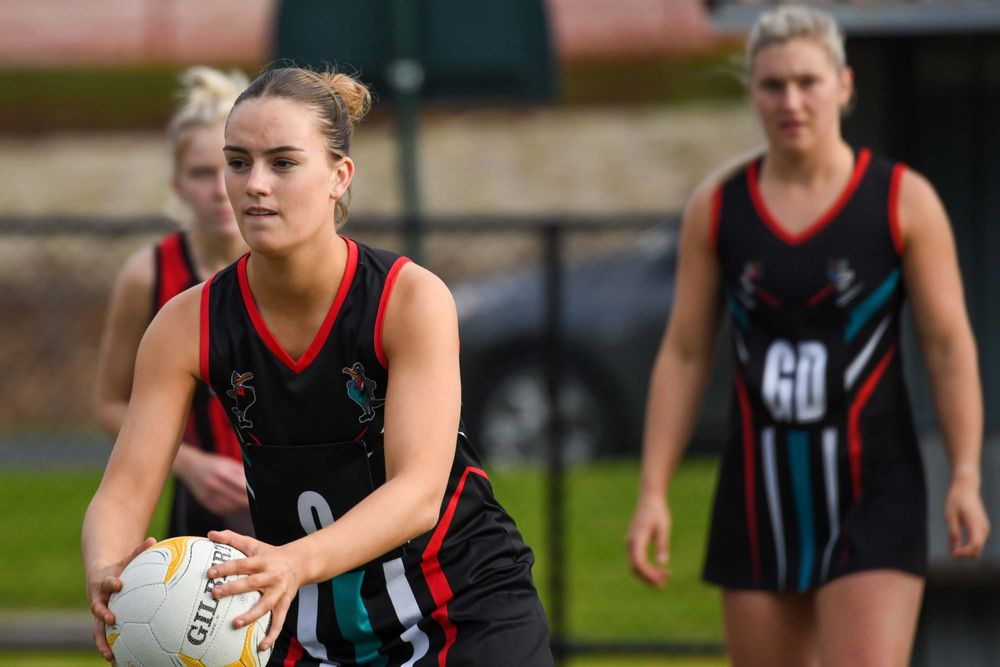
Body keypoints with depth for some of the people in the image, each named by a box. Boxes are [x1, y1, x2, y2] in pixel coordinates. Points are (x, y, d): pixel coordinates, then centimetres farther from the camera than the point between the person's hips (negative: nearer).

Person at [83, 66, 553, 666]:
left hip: (468, 605, -3)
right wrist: (107, 574, -39)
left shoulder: (412, 298, -19)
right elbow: (124, 490, -14)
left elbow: (418, 492, -29)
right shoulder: (187, 325, -9)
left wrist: (296, 563, -48)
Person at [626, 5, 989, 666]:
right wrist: (653, 493, 1)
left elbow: (950, 346, -4)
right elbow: (683, 356, 8)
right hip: (760, 494, 3)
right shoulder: (715, 208, 6)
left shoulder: (905, 201, -2)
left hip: (873, 494, -3)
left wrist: (966, 478, -15)